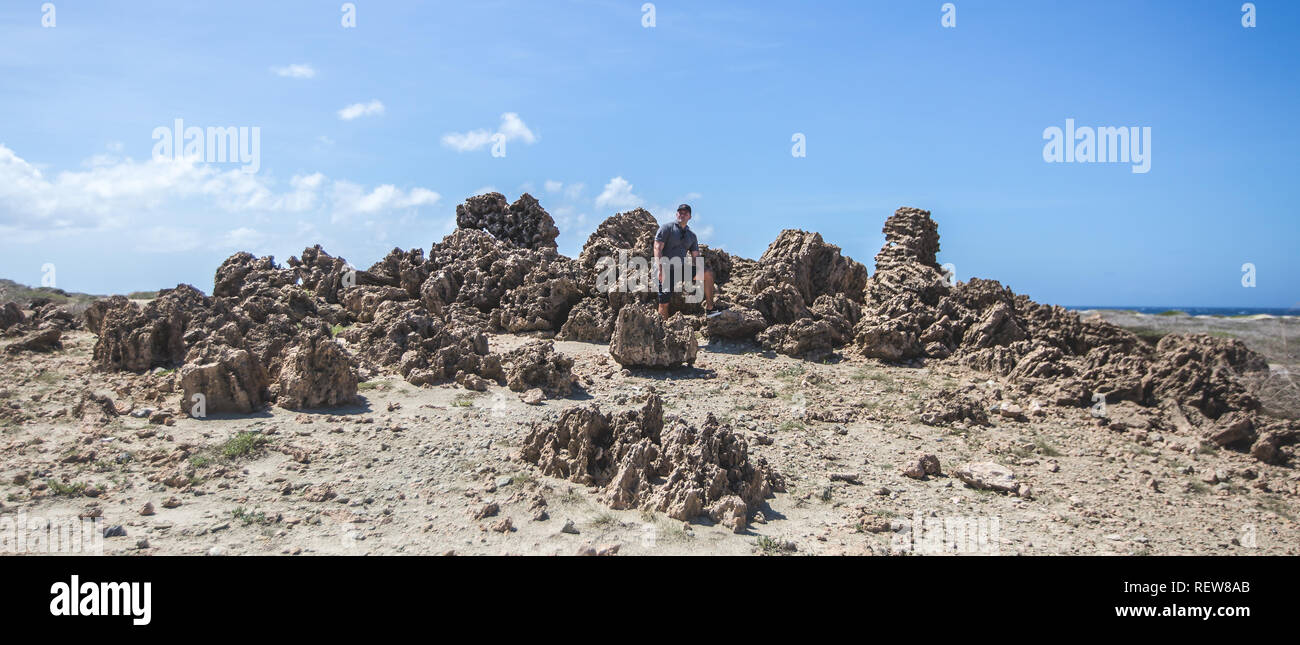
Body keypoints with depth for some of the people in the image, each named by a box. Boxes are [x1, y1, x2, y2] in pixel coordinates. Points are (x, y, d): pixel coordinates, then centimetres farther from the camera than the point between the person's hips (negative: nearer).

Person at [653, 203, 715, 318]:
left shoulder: (691, 235, 17)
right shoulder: (667, 228, 0)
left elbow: (695, 256, 15)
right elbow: (657, 248, -9)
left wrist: (701, 270, -5)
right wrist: (661, 270, -20)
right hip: (667, 270, -5)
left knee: (708, 273, -11)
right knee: (664, 302, -13)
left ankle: (709, 308, -10)